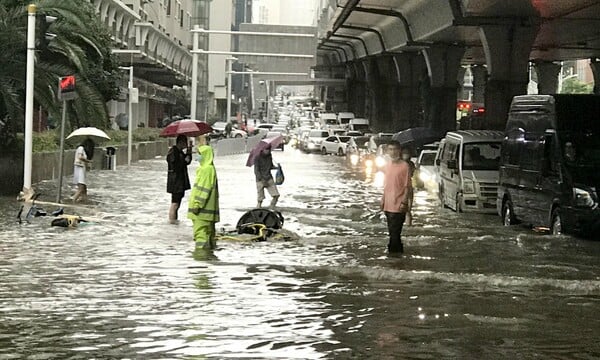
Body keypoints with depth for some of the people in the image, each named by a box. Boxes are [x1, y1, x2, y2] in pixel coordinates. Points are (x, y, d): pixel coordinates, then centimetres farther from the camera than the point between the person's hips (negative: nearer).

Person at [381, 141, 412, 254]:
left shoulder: (404, 166, -9)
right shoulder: (388, 165, 13)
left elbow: (407, 186, -9)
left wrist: (404, 202, -16)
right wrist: (383, 200, 16)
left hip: (398, 205, -7)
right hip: (388, 205, 7)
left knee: (394, 231, -8)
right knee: (392, 231, 12)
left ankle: (393, 250, -3)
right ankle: (398, 250, 22)